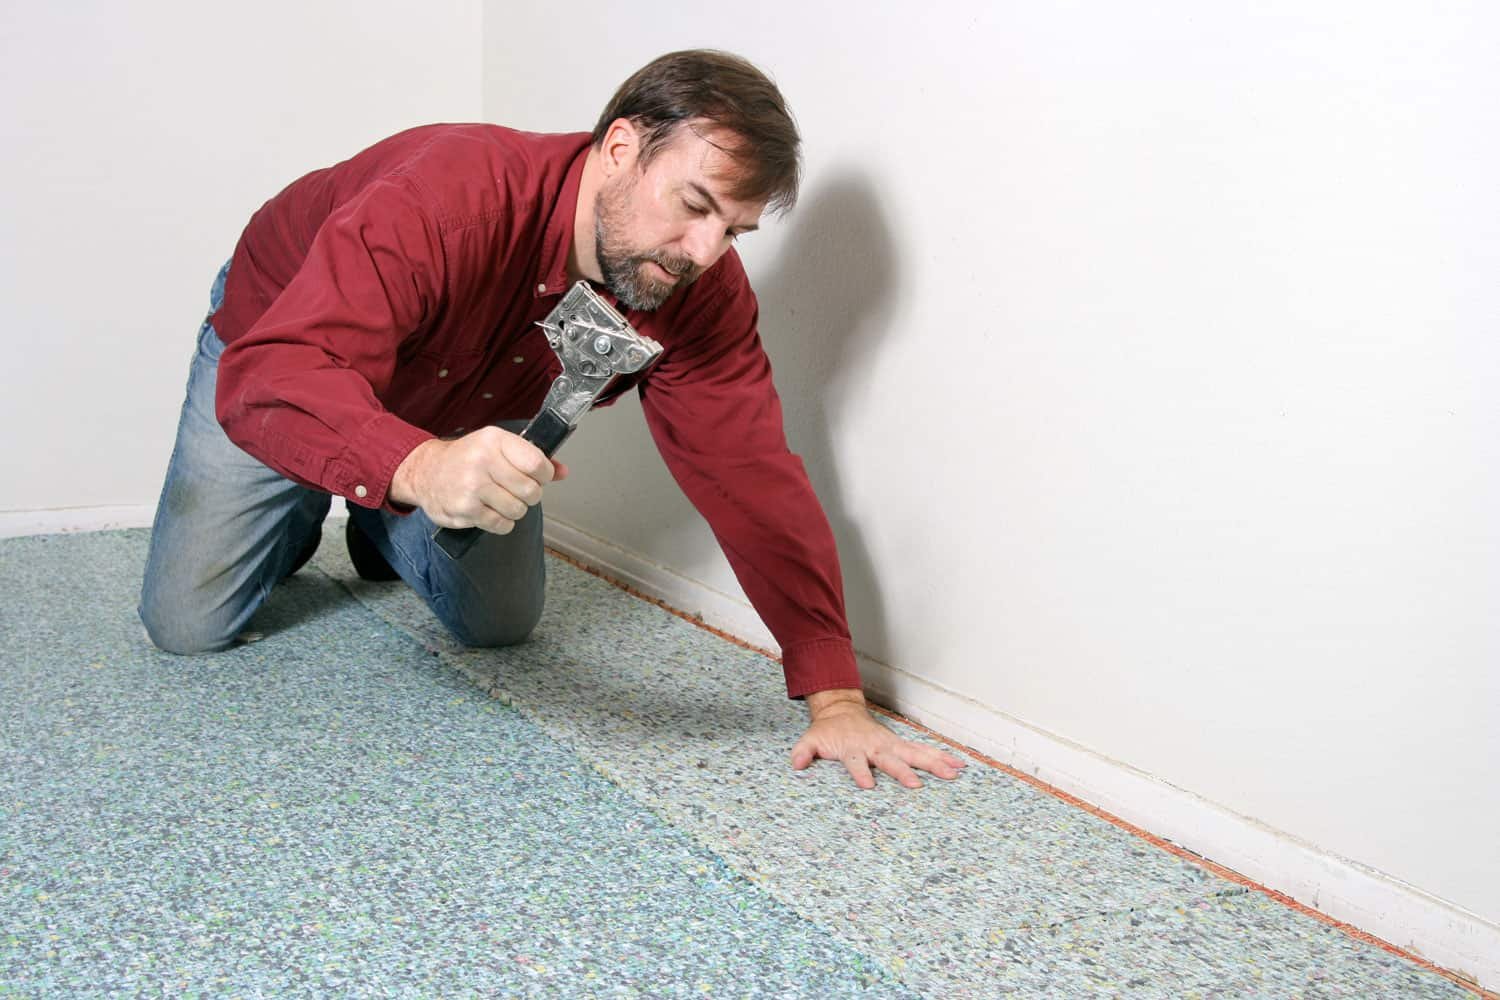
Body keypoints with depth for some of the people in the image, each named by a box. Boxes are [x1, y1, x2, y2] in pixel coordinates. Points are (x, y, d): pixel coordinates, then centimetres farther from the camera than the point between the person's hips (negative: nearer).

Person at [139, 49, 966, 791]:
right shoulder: (448, 197, -44)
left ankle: (382, 533, 33)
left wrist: (835, 697, -36)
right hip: (282, 346, -3)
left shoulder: (701, 293, -27)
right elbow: (267, 376, -51)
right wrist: (418, 465, -73)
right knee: (186, 625, -5)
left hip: (464, 414, 4)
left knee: (501, 623, 4)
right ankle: (305, 520, 27)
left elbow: (755, 478, -29)